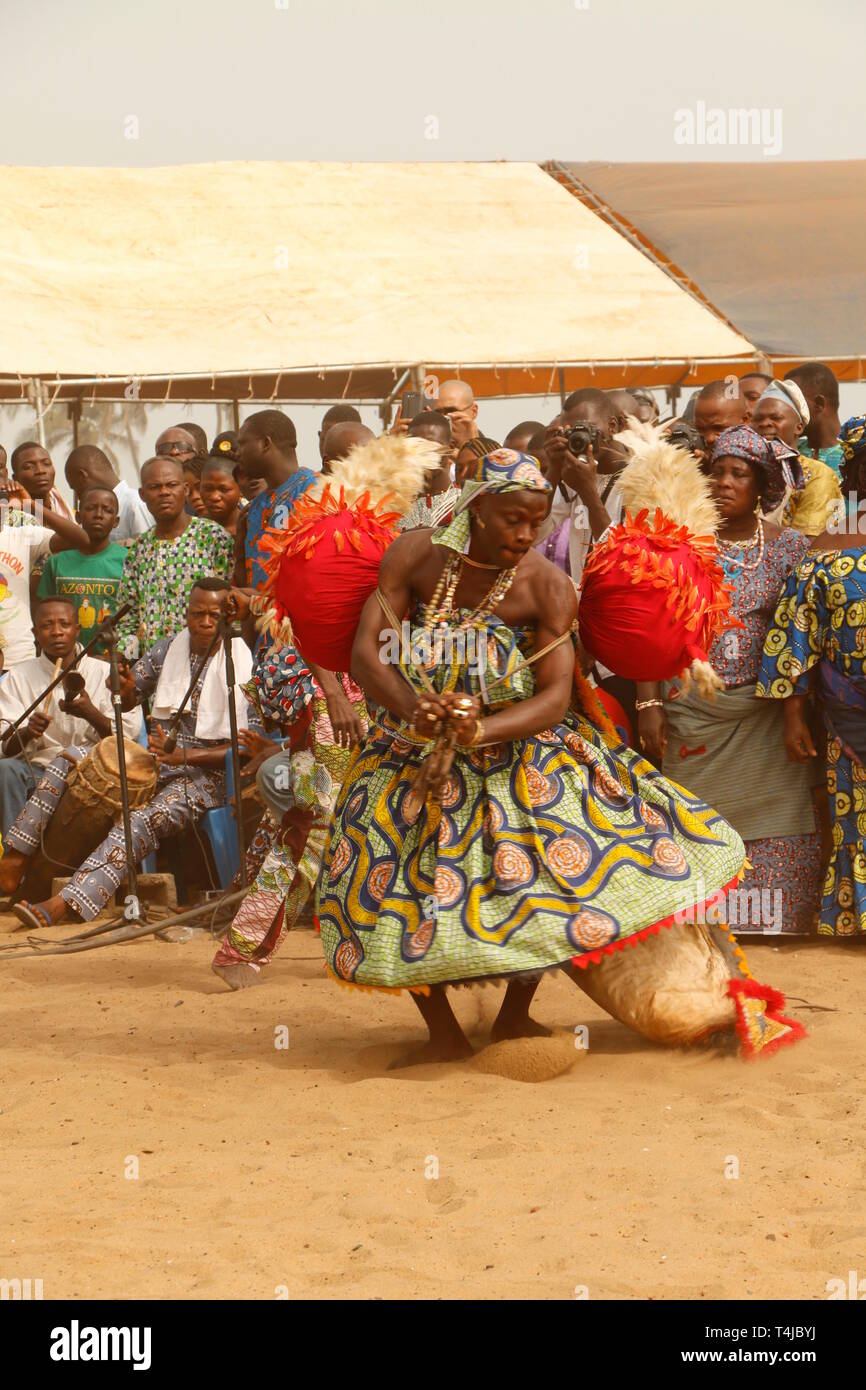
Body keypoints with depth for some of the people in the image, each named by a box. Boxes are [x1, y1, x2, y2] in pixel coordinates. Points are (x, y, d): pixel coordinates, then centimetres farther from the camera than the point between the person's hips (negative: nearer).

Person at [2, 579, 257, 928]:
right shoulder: (168, 649, 10)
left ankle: (63, 905, -46)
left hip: (205, 773, -6)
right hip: (153, 762, 6)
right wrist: (124, 688, -8)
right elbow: (128, 700, 19)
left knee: (141, 821, -33)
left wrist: (183, 756, -23)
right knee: (69, 760, -12)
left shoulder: (243, 667, -5)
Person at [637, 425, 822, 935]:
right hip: (693, 712, 0)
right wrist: (649, 705, -5)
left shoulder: (789, 546, 2)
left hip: (766, 716, 0)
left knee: (775, 833, -4)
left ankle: (771, 923, 8)